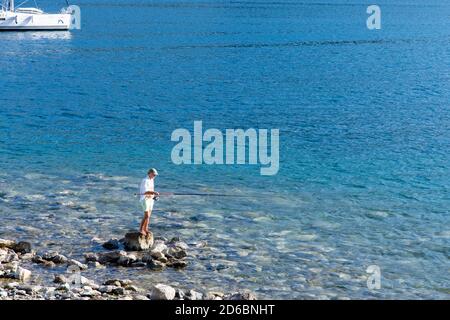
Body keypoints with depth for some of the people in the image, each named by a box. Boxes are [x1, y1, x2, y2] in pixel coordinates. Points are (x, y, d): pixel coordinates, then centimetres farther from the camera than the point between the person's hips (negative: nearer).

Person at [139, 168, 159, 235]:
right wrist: (154, 192, -34)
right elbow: (145, 191, -26)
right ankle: (141, 229, -2)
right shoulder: (145, 180, -17)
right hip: (145, 199, -9)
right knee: (146, 216, -13)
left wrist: (154, 195, 5)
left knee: (148, 216, 9)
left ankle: (145, 229, 15)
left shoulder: (151, 180, 11)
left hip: (151, 199, 9)